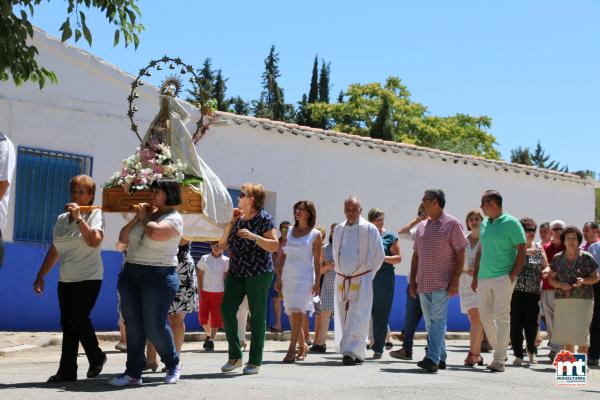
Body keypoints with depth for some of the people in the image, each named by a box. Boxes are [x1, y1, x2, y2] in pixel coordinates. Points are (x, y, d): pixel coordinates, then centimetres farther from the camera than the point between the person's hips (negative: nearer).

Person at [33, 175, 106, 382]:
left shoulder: (95, 215, -4)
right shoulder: (61, 219, 11)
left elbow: (94, 241, -22)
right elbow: (54, 251, 17)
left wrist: (78, 217, -24)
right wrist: (40, 276, 15)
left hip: (88, 279, -5)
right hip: (66, 280, 6)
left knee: (77, 318, -14)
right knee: (67, 323, 4)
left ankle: (96, 357, 8)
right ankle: (67, 371, 7)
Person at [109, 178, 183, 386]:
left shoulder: (174, 218, -6)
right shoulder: (147, 213, 15)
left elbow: (155, 233, -26)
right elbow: (123, 239, 14)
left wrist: (145, 218, -7)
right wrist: (136, 218, 2)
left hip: (159, 277, -7)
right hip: (131, 274, 7)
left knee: (155, 326, -6)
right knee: (133, 325, 3)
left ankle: (173, 365, 17)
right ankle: (133, 372, 8)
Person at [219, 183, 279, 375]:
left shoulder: (263, 218, -5)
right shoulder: (238, 218, 15)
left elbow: (275, 246, -12)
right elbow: (223, 243, 14)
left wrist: (254, 237, -23)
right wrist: (231, 222, 4)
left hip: (258, 273, -6)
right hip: (236, 272, 6)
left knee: (257, 316, -1)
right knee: (226, 309, -4)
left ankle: (255, 361, 5)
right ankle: (235, 356, 6)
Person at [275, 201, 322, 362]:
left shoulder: (315, 234, 1)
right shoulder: (289, 232, 12)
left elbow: (317, 260, -1)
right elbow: (282, 256, 12)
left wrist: (317, 282, -6)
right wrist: (278, 278, 6)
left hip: (305, 277, -5)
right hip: (288, 277, 5)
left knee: (297, 311, -15)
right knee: (291, 314, 8)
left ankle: (292, 349, -16)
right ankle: (302, 346, 23)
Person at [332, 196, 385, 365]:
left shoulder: (369, 229, -5)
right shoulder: (338, 230, 9)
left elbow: (379, 255, 0)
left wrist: (367, 274, 4)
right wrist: (341, 272, 15)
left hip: (361, 280, -5)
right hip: (342, 280, 5)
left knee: (358, 317, -11)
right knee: (343, 317, 7)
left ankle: (352, 351, -17)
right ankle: (357, 353, 16)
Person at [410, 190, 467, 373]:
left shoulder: (452, 224, -3)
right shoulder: (421, 226, 15)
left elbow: (461, 254, -6)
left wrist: (455, 280, -14)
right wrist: (412, 281, 12)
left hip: (442, 283, -7)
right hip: (423, 283, 7)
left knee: (437, 320, -13)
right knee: (430, 322, 10)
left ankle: (432, 359, -18)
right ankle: (440, 358, 19)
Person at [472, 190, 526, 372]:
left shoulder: (511, 223, -6)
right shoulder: (484, 224, 14)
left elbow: (522, 250, -8)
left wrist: (513, 275, -14)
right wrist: (475, 276, 14)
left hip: (502, 277, -7)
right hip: (484, 278, 7)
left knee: (502, 317, -7)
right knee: (485, 316, 10)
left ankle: (499, 360, -6)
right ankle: (499, 350, 26)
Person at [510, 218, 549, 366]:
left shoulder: (539, 248, 13)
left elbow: (546, 266, 15)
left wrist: (546, 271, -8)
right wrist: (525, 252, -23)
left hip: (533, 292, 3)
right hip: (516, 291, -3)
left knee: (531, 323, 0)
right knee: (516, 322, -5)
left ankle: (531, 351, 24)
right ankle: (518, 355, 4)